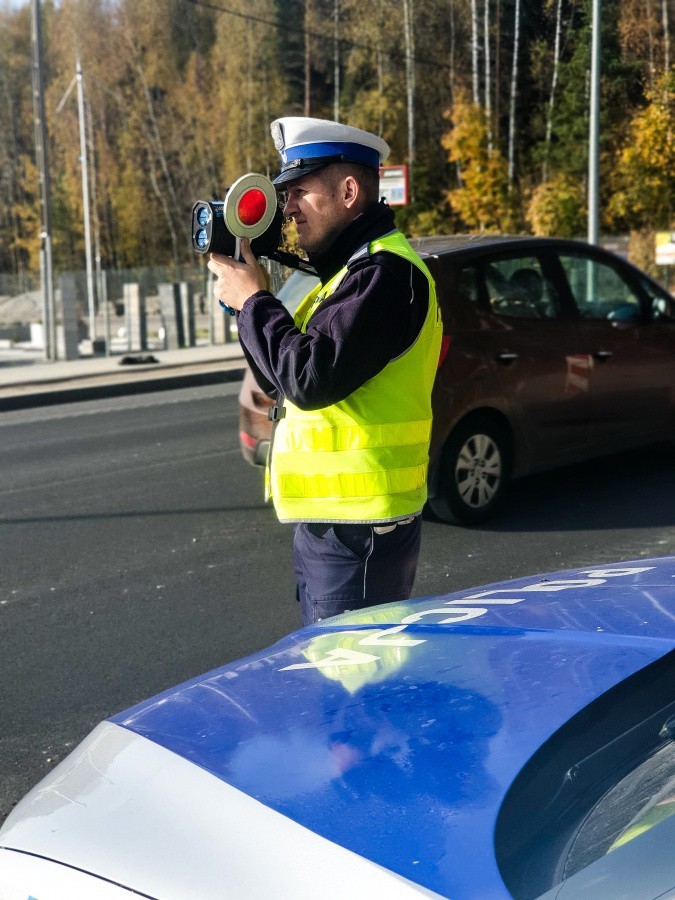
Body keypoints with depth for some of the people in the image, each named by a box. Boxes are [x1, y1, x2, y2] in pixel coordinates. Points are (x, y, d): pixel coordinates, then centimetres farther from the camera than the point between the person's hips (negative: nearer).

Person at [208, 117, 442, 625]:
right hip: (328, 519, 10)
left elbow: (309, 378, -25)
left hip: (356, 529, -10)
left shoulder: (384, 271, -16)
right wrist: (249, 299, 4)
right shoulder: (350, 268, 17)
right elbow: (282, 381, 17)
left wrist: (253, 301, -11)